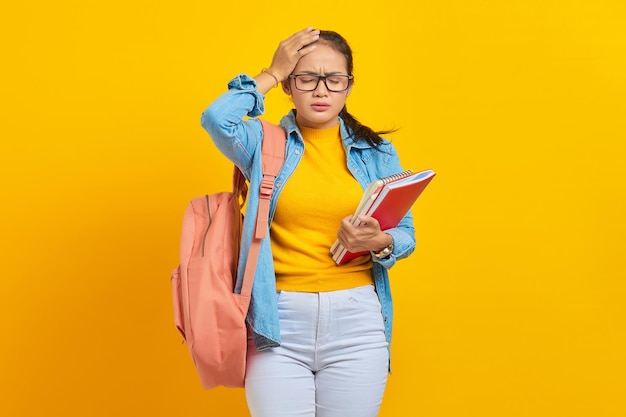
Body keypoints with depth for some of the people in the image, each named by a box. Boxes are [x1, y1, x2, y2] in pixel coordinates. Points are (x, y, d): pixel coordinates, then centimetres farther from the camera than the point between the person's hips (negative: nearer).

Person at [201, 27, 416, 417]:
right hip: (277, 322, -1)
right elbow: (216, 118, -17)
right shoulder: (265, 144, 5)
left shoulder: (377, 152, 8)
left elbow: (406, 234, 10)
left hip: (356, 318, 2)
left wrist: (380, 242, -13)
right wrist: (271, 74, -4)